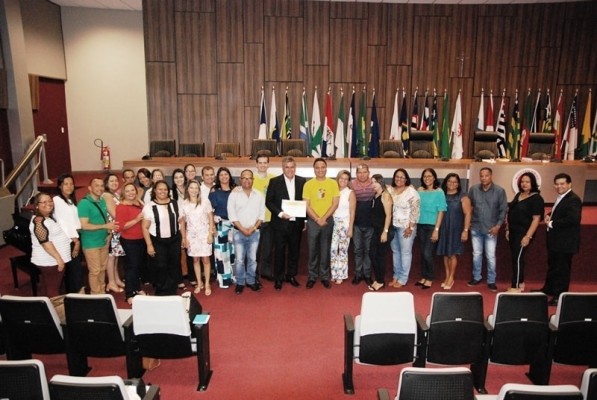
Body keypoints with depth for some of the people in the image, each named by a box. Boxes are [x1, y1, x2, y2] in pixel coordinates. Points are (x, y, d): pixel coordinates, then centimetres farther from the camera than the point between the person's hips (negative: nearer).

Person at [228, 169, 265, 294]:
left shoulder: (259, 195, 5)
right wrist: (243, 229, -11)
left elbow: (262, 214, 3)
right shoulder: (234, 194, -2)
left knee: (252, 258, 9)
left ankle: (251, 281, 23)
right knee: (239, 259, 2)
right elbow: (232, 214, -6)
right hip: (239, 232, -2)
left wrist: (253, 227, -9)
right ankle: (240, 282, 15)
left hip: (255, 232, 2)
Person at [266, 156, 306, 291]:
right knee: (279, 251, 5)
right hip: (280, 223, -2)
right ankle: (278, 278, 17)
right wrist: (280, 213, -15)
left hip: (296, 223, 3)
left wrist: (304, 219, 2)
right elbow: (268, 201, -3)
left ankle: (291, 275, 27)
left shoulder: (302, 181, 5)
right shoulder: (274, 181, -2)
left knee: (294, 250, 11)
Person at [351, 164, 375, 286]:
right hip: (356, 223, 0)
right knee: (357, 249, 8)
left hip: (370, 223, 0)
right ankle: (358, 274, 18)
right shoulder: (352, 185, -3)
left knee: (368, 249, 9)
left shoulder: (374, 185, -2)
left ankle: (367, 274, 20)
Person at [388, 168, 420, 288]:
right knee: (395, 251, 13)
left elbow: (415, 210, -13)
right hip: (392, 226, 5)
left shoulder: (411, 191, -10)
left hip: (405, 226, -5)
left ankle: (402, 279, 11)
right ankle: (396, 276, 25)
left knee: (405, 252, 2)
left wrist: (410, 227, -15)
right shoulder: (389, 190, 5)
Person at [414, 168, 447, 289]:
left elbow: (441, 212, -9)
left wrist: (436, 230, -13)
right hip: (420, 226, 4)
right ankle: (423, 277, 22)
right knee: (422, 252, 10)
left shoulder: (439, 192, -6)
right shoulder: (420, 191, 5)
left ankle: (429, 279, 12)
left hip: (432, 226, -4)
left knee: (428, 253, -4)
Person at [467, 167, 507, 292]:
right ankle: (476, 277, 28)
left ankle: (491, 281, 15)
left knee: (490, 256, 2)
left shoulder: (499, 191, -7)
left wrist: (498, 225, -11)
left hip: (491, 229, -2)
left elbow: (503, 210, -4)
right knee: (476, 254, 13)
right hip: (476, 228, 2)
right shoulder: (473, 189, -2)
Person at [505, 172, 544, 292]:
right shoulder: (518, 195, 11)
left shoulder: (536, 198, -11)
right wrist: (508, 229, 12)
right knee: (515, 258, 12)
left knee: (517, 259, -6)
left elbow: (536, 219, -16)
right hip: (513, 231, 7)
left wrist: (528, 236, -20)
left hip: (523, 233, -7)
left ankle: (515, 287, 1)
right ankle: (520, 284, 24)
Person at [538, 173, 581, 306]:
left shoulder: (573, 199, -19)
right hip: (555, 240, 10)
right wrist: (549, 215, 2)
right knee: (552, 266, 22)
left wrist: (552, 223, -22)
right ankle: (548, 289, 36)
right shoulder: (560, 198, 12)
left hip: (565, 241, -10)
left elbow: (573, 219, -30)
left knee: (562, 268, 2)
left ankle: (559, 295, 13)